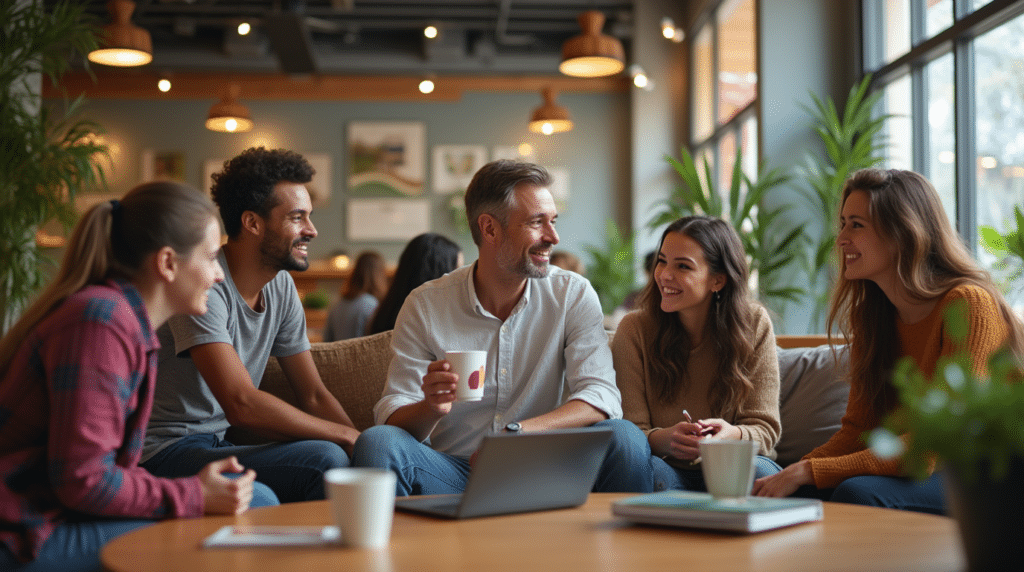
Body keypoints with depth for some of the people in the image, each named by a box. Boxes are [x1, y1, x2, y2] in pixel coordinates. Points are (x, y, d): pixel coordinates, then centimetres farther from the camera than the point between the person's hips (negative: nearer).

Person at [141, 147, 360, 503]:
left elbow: (313, 396, 9)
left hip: (218, 446, 8)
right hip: (166, 452, -7)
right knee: (325, 461, -26)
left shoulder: (281, 286, 8)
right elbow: (242, 406, -28)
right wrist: (348, 436, -20)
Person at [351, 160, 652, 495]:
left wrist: (516, 433, -30)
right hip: (453, 475, 0)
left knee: (623, 437, -27)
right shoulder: (425, 305, -1)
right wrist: (430, 408, -29)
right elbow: (391, 417, -4)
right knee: (376, 442, -28)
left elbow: (601, 398, -13)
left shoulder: (573, 295, 0)